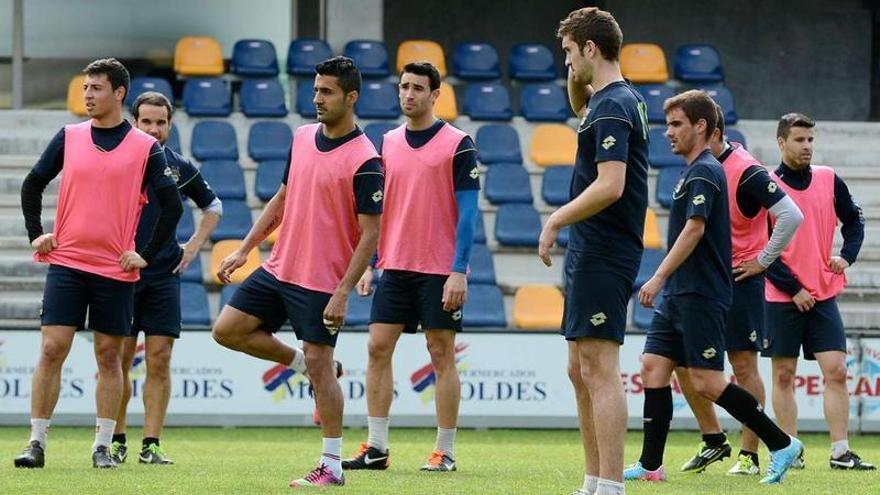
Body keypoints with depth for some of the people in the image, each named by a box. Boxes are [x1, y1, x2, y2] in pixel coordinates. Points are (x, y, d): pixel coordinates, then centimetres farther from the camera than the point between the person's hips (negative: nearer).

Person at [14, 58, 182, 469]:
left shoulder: (146, 148, -1)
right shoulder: (68, 137, 5)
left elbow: (171, 206, 0)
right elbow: (32, 185, 15)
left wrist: (146, 255, -4)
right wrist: (36, 234, 6)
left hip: (116, 268, -1)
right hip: (66, 262, 1)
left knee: (109, 356, 4)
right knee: (51, 349, -6)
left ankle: (102, 446, 11)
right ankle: (36, 443, -3)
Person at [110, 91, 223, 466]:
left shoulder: (181, 168, 6)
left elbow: (213, 207, 23)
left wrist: (195, 245, 12)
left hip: (164, 276, 2)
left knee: (159, 360, -2)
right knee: (119, 359, -1)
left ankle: (151, 445, 0)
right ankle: (116, 441, 8)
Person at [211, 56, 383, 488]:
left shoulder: (364, 160, -16)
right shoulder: (302, 138, 7)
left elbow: (370, 233, -16)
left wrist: (343, 292, -20)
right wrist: (244, 249, 14)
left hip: (322, 282, -7)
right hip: (278, 269, 7)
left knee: (319, 367, -4)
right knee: (227, 329, 4)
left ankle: (331, 467, 5)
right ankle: (302, 362, 21)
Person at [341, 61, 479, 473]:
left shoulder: (458, 145, -6)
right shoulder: (387, 144, 10)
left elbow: (467, 211, -8)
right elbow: (376, 209, 15)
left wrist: (459, 271, -15)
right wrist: (367, 265, 8)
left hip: (439, 270, -5)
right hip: (394, 268, 5)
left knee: (442, 355, -1)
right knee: (378, 349, 0)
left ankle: (445, 452, 4)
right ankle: (376, 448, 4)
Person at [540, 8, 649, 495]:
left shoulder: (613, 107, -15)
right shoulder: (615, 100, 15)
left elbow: (610, 185, -25)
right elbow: (580, 107, 39)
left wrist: (556, 220, -17)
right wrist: (577, 82, 20)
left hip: (603, 256, -11)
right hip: (589, 252, 11)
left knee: (599, 368, -12)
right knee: (580, 369, 14)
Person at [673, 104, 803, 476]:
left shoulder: (746, 172, -16)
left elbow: (791, 216, -20)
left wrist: (763, 261, -14)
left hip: (739, 281, -8)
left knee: (744, 367, -3)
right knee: (683, 362, 4)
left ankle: (749, 456, 3)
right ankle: (713, 441, 18)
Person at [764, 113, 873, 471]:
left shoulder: (829, 181, 6)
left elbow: (853, 219, 20)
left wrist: (847, 255, 2)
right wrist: (793, 289, -10)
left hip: (823, 294, 3)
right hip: (781, 298, -3)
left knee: (835, 371, -6)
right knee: (784, 376, 1)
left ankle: (841, 452, -4)